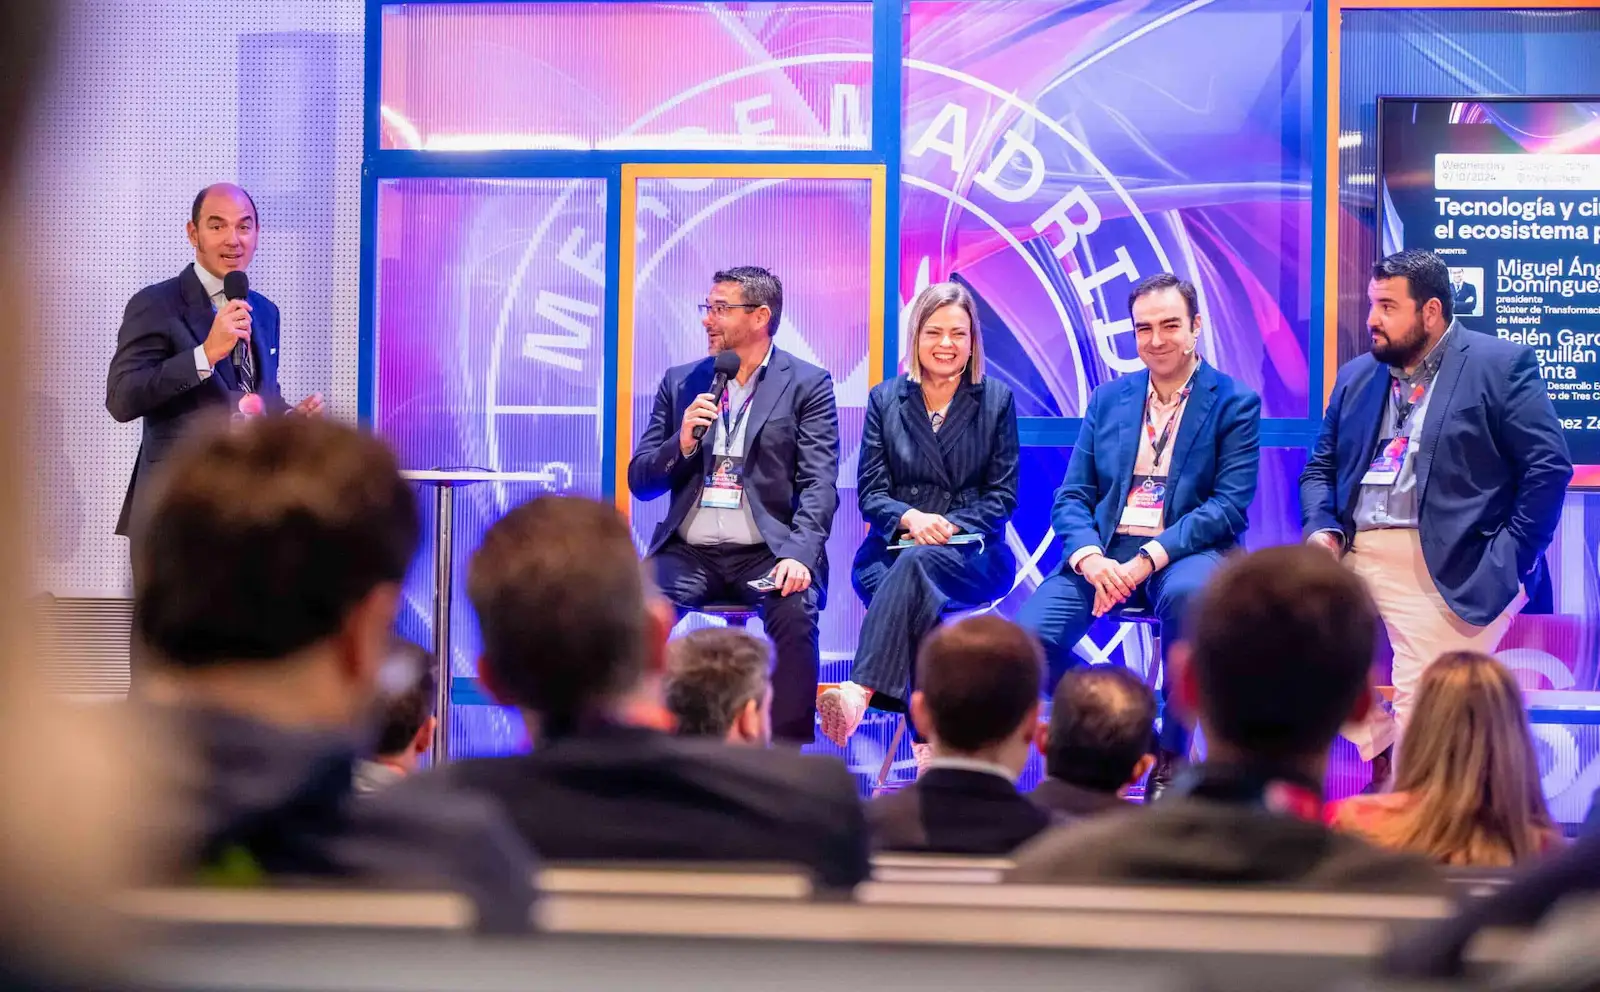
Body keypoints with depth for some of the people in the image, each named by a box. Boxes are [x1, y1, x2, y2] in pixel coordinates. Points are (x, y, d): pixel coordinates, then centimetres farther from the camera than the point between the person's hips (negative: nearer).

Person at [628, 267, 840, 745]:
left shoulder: (807, 385, 4)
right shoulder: (681, 382, 15)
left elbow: (819, 483, -6)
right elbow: (640, 481, 13)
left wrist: (799, 555, -24)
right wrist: (682, 443, -8)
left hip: (767, 552, -3)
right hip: (689, 552, 3)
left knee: (794, 611, -33)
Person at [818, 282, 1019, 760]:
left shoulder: (997, 400, 10)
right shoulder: (885, 399, 13)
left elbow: (1002, 494, 5)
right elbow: (870, 492, 7)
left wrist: (948, 525, -13)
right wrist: (911, 518, -16)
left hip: (972, 555, -2)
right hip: (892, 550, 2)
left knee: (915, 563, -37)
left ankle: (859, 693, -54)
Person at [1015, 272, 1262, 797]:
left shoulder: (1235, 403, 3)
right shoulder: (1106, 400, 15)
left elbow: (1230, 505, -7)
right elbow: (1072, 497, 10)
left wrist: (1150, 558, -20)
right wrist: (1090, 557, -13)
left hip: (1185, 554, -3)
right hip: (1102, 554, 3)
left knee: (1187, 593, -40)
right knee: (1028, 639, -24)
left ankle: (1171, 753, -20)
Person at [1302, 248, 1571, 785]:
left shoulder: (1501, 365, -1)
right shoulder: (1356, 376, 18)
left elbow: (1548, 466, -6)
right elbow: (1320, 468, 20)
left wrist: (1508, 563, -12)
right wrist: (1323, 529, 0)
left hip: (1444, 568, -6)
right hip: (1352, 555, 6)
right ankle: (1381, 747, 10)